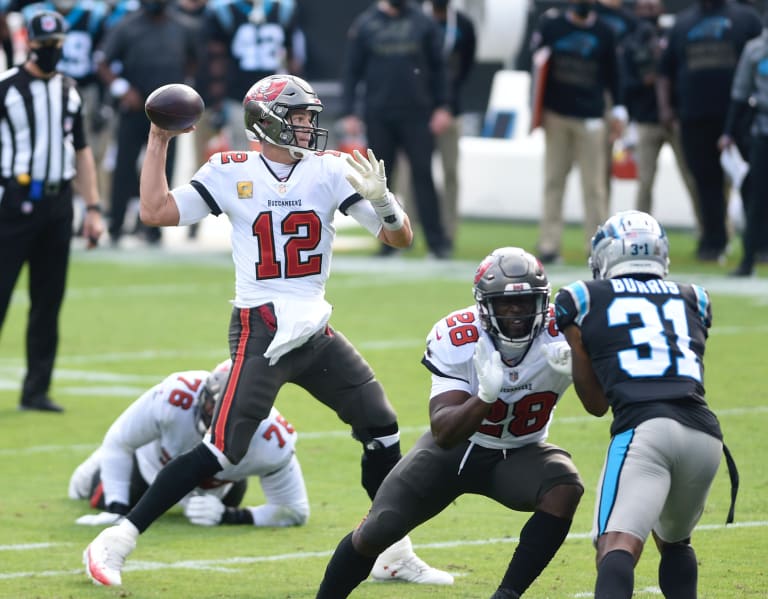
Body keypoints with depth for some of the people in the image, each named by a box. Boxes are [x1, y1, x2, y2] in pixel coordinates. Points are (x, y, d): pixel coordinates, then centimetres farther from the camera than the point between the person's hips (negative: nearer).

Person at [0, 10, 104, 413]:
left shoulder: (69, 90, 13)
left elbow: (81, 150, 18)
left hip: (57, 206, 6)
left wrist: (92, 208, 12)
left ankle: (36, 390, 12)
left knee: (49, 300, 6)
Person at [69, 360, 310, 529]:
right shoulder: (175, 397, -48)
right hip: (153, 464, -2)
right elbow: (119, 442, -30)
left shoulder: (272, 443, -45)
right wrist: (116, 510, -34)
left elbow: (295, 513, -32)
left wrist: (228, 516, -43)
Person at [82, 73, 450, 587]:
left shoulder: (330, 170, 2)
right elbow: (156, 212, -8)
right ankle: (118, 540, -10)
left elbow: (401, 239, 0)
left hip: (316, 332, 5)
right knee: (220, 452, -15)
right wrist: (158, 142, -5)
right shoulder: (231, 173, -3)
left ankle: (396, 554, 24)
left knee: (382, 430, 8)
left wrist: (380, 198, -20)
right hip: (259, 332, -5)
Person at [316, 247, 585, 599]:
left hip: (520, 453, 1)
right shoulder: (456, 339, -28)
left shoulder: (559, 335, -24)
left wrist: (574, 372, -49)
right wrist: (485, 397, -50)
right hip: (455, 448, -1)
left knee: (565, 489, -31)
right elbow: (444, 434, -32)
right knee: (376, 532, -9)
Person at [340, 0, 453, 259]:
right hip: (378, 117, 1)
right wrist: (348, 113, -1)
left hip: (417, 114, -1)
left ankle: (437, 240, -5)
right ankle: (388, 240, 12)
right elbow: (351, 71, 5)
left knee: (422, 174, -5)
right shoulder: (365, 24, 3)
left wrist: (442, 107, -1)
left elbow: (438, 67, 7)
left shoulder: (422, 22, 4)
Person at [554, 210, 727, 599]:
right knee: (674, 542, 30)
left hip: (642, 429, -4)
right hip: (704, 433, 4)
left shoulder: (582, 299, 16)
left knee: (618, 548, -20)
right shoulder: (694, 300, 26)